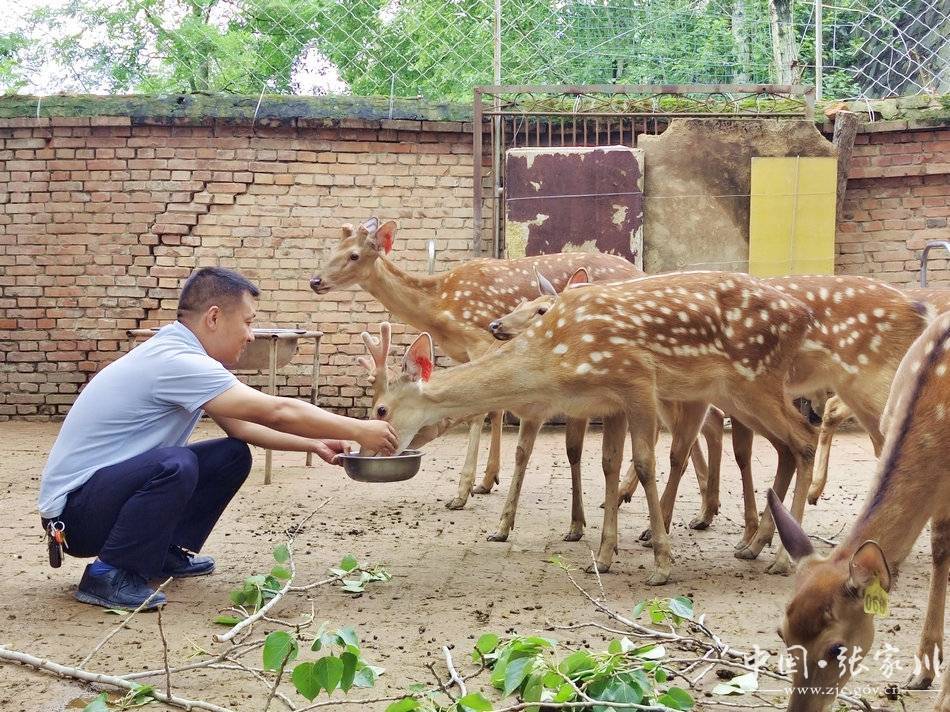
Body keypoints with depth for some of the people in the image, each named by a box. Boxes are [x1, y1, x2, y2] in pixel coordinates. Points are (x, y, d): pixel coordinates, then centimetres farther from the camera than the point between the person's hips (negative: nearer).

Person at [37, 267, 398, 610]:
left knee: (233, 455, 5)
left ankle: (165, 554, 14)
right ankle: (109, 574, -17)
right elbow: (278, 413, -23)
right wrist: (360, 430, -15)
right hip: (73, 508, -10)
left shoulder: (177, 353, 7)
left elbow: (240, 426, 16)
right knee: (176, 465, -35)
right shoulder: (176, 361, -24)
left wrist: (313, 444, 9)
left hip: (112, 482, 10)